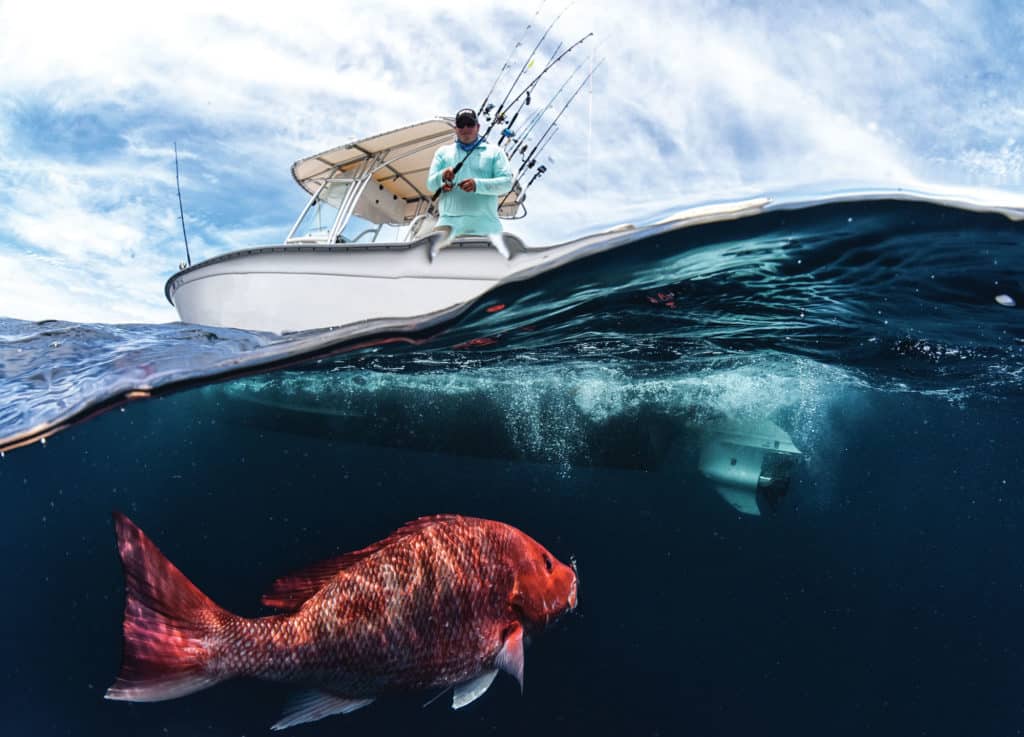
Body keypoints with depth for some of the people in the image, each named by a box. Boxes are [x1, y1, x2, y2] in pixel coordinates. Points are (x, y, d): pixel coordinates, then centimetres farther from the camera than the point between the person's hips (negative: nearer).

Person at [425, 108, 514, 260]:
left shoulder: (494, 151, 13)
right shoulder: (443, 152, 19)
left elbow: (506, 182, 1)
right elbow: (430, 185, 11)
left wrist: (477, 185, -16)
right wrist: (442, 177, -13)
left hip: (485, 221, -1)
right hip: (450, 220, 1)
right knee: (430, 255, -16)